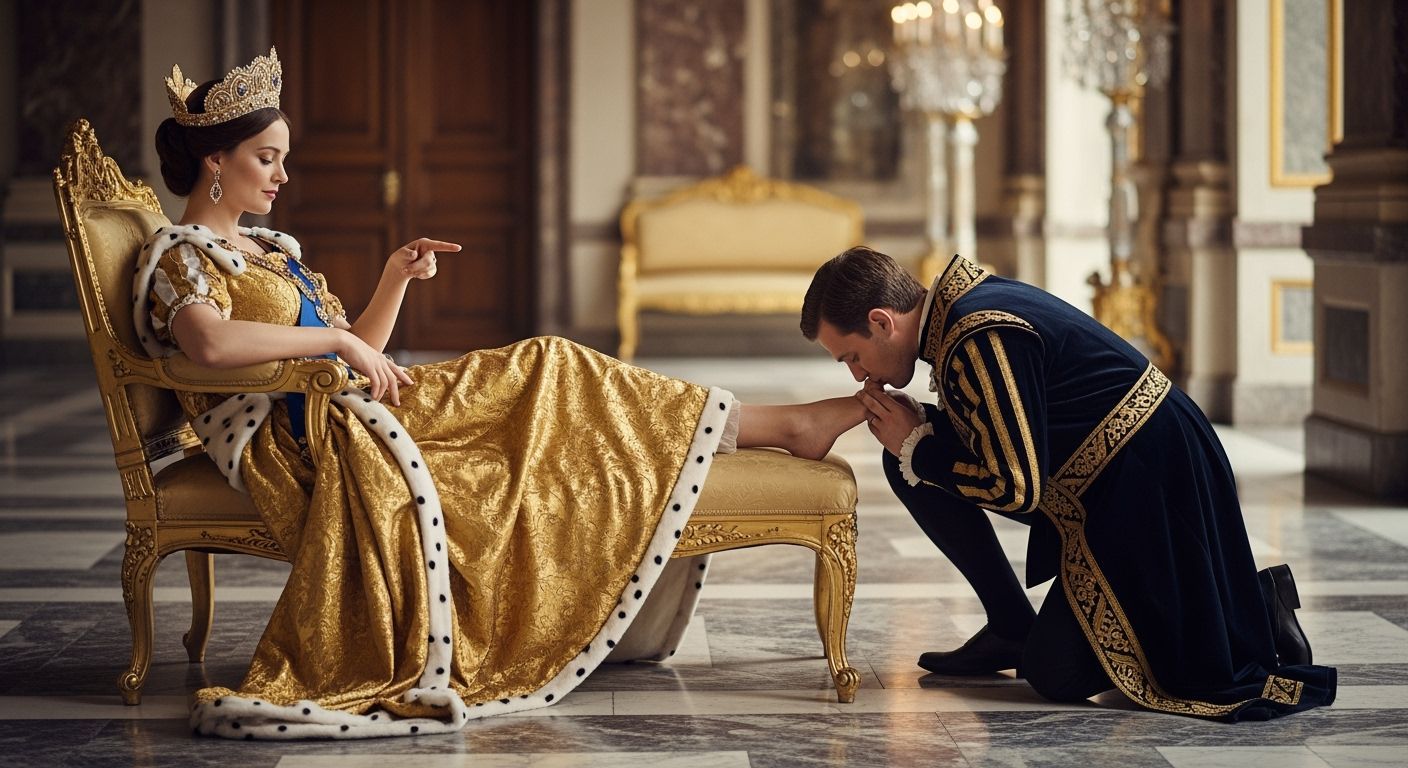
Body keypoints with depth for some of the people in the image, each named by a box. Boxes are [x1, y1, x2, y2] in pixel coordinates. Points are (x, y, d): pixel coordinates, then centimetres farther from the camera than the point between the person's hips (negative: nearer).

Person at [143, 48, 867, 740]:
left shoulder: (271, 248, 23)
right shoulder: (179, 254, -4)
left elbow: (354, 355, 21)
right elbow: (212, 344, -27)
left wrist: (395, 278, 6)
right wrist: (337, 340, -21)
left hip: (353, 411, 9)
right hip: (292, 443, -9)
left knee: (545, 369, -5)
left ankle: (783, 424, -9)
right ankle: (787, 426, -13)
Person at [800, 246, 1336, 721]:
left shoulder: (978, 338, -26)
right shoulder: (957, 302, 4)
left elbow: (1016, 489, -22)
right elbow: (998, 439, 17)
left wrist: (915, 449, -10)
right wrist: (916, 431, -1)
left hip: (1155, 480, -9)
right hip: (1102, 470, 9)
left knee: (1055, 673, -5)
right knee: (912, 468, 3)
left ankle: (1257, 613, 4)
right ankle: (1012, 629, 12)